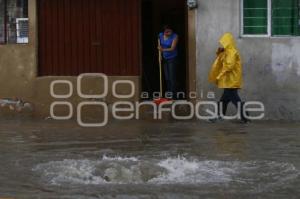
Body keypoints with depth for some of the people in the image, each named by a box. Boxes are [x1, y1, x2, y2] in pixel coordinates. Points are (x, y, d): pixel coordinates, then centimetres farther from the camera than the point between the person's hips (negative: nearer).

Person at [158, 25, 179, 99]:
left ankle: (173, 96, -6)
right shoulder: (160, 35, 0)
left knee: (172, 78, -9)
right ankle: (168, 95, 15)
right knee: (167, 78, 8)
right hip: (165, 59, 5)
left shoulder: (174, 36, -15)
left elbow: (172, 48, -21)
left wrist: (163, 50, -35)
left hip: (172, 59, -5)